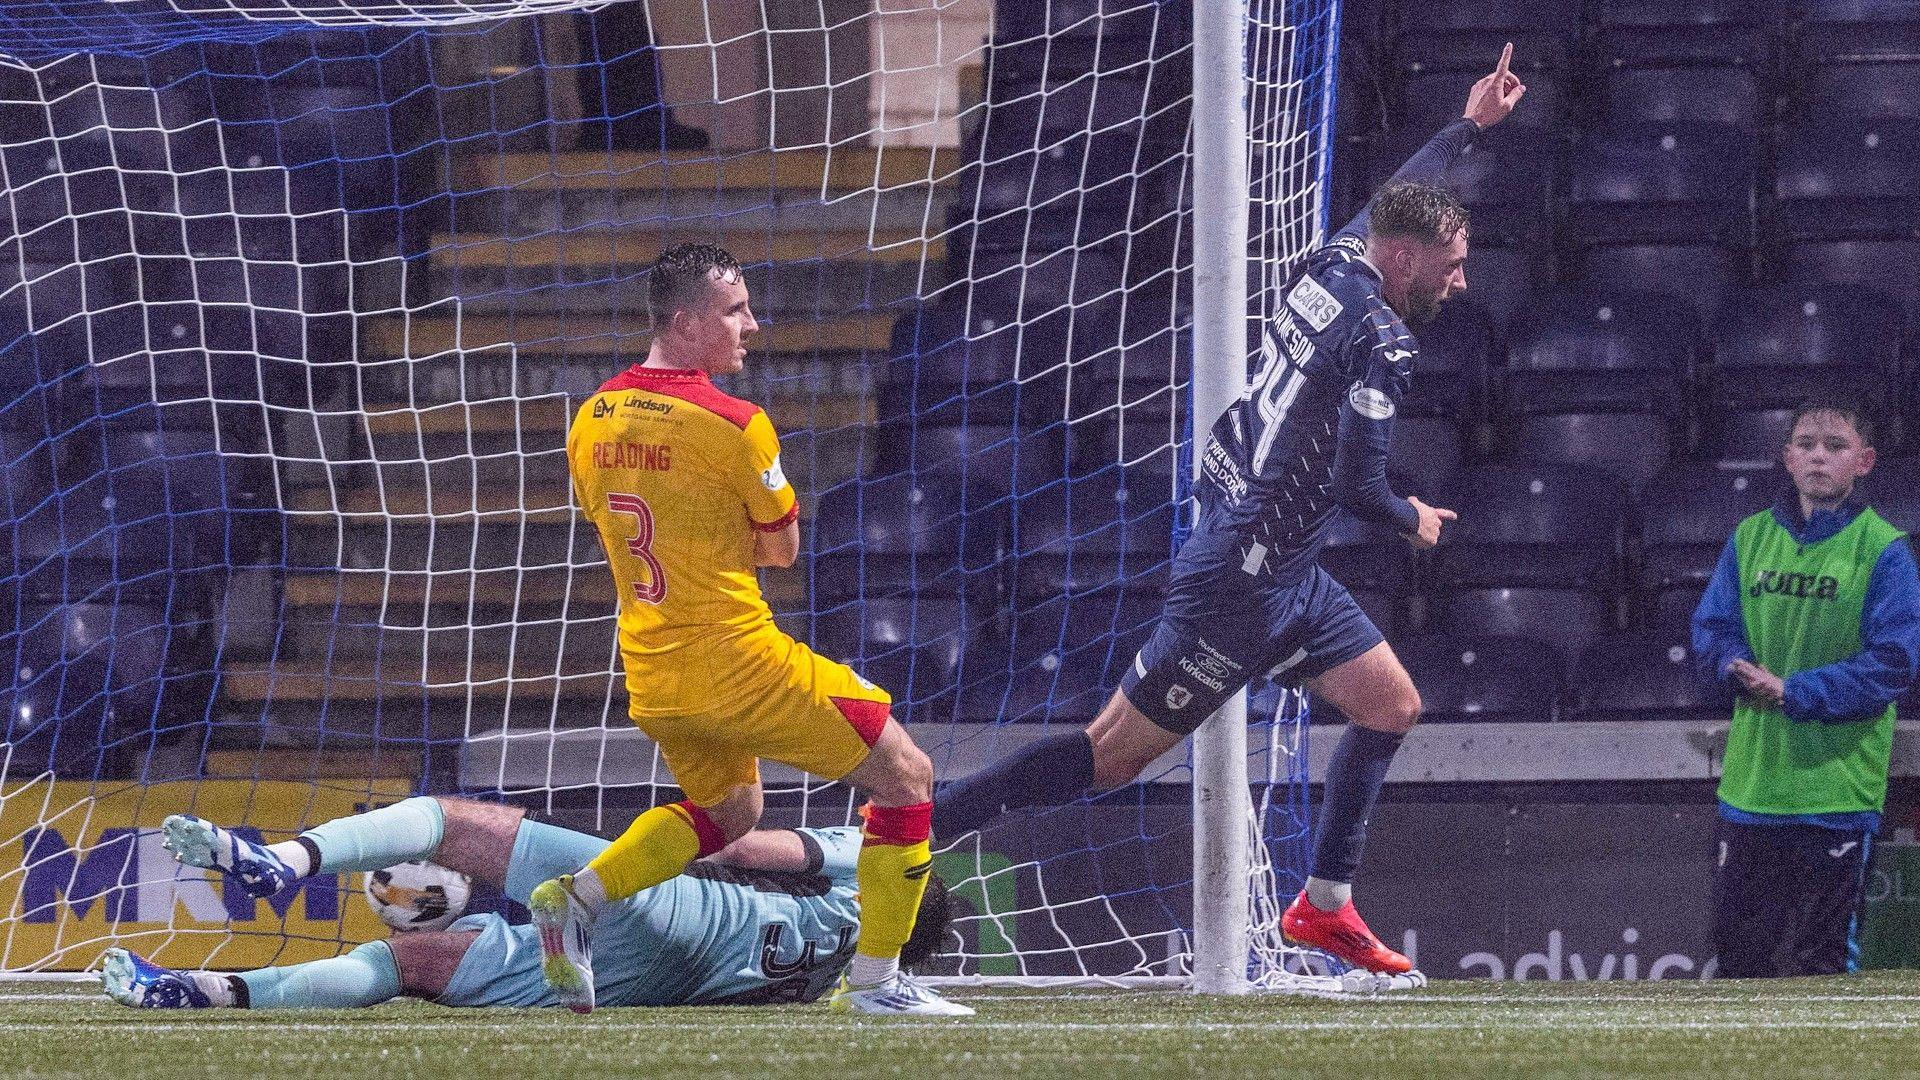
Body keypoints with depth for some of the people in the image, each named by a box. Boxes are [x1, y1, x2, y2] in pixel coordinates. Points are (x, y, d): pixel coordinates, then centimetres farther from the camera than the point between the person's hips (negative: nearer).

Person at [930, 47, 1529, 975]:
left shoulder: (1336, 264, 7)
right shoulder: (1381, 342, -18)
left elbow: (1393, 199, 30)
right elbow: (1357, 482, -21)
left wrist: (1469, 125, 41)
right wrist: (1412, 522, 0)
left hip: (1284, 574, 10)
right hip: (1244, 583, -10)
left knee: (1392, 705, 14)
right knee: (1114, 752, -7)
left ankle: (1324, 902, 21)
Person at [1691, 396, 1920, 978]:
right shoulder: (1749, 539, 9)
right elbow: (1711, 629, 9)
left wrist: (1793, 692, -17)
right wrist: (1740, 669, -13)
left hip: (1837, 792, -5)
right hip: (1749, 784, 5)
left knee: (1819, 961, -1)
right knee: (1737, 945, 9)